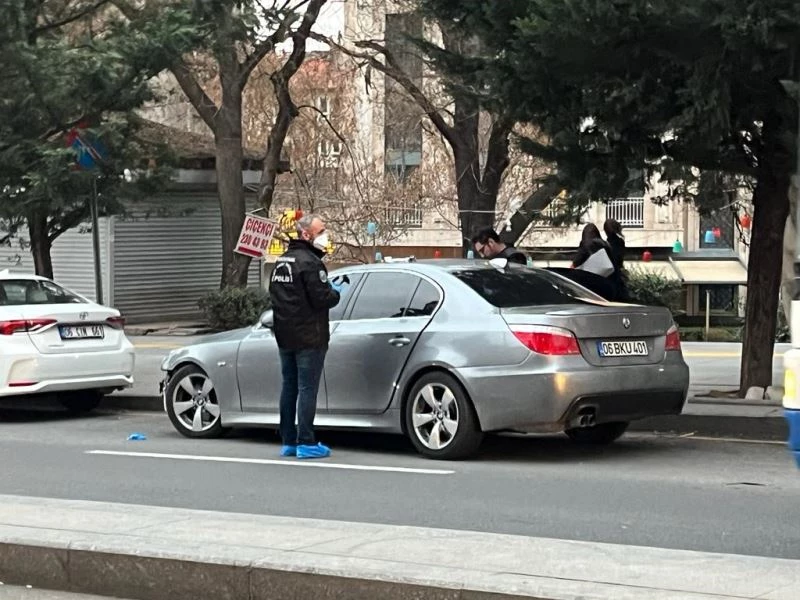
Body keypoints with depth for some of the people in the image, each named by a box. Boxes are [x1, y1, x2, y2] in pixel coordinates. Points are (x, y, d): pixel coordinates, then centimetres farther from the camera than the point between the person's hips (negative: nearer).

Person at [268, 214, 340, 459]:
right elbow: (322, 298, -22)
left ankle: (288, 442, 17)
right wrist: (336, 294, 0)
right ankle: (306, 443, -5)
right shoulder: (309, 262, -15)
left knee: (289, 387, 12)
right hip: (308, 336, -9)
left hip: (284, 336, 9)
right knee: (307, 388, -5)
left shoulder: (281, 262, 14)